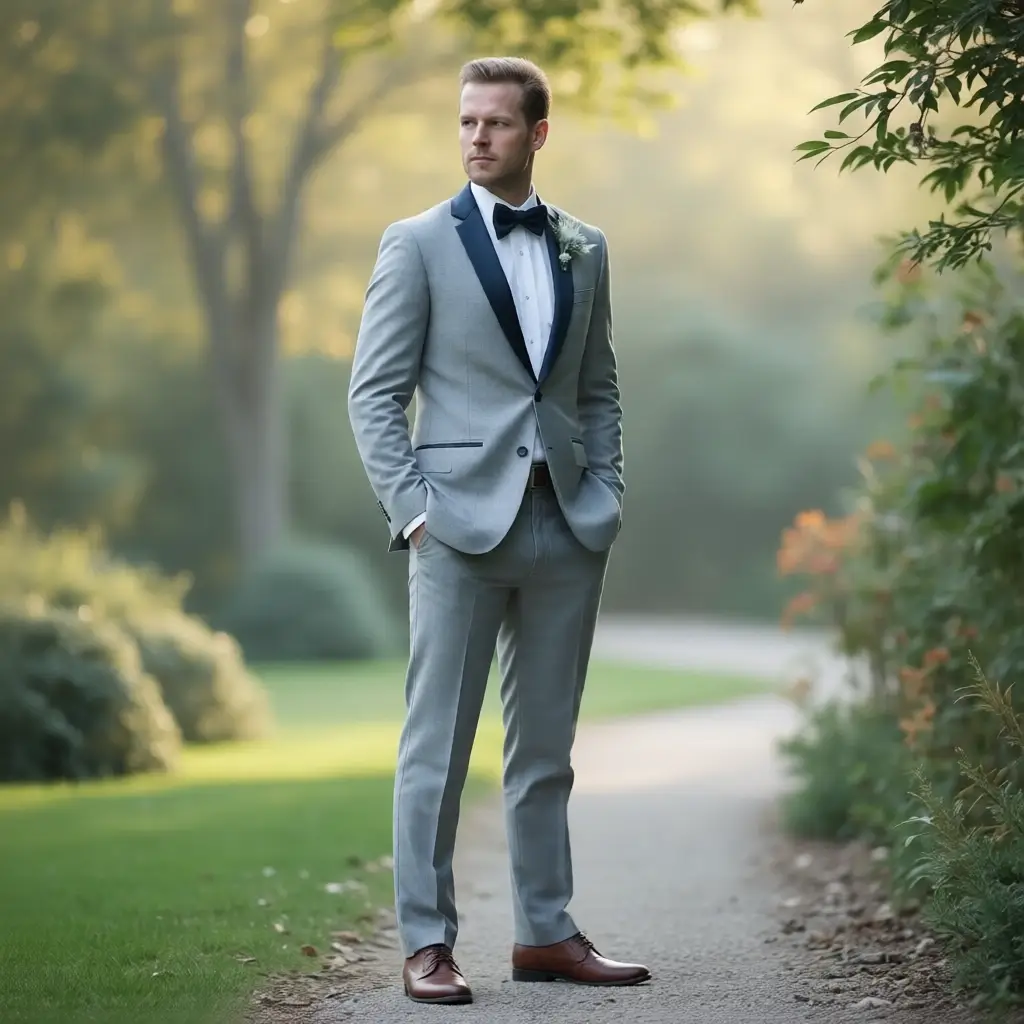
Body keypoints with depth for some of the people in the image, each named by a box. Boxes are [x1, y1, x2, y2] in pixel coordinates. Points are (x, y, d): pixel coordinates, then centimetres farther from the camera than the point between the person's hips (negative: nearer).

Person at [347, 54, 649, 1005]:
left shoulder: (584, 249, 13)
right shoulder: (417, 244, 1)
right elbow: (375, 392, -2)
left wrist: (604, 498, 5)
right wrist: (411, 511, -10)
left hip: (565, 529, 4)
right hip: (463, 523, -4)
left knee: (546, 747, 10)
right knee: (436, 745, -2)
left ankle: (546, 933, 17)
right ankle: (426, 942, 2)